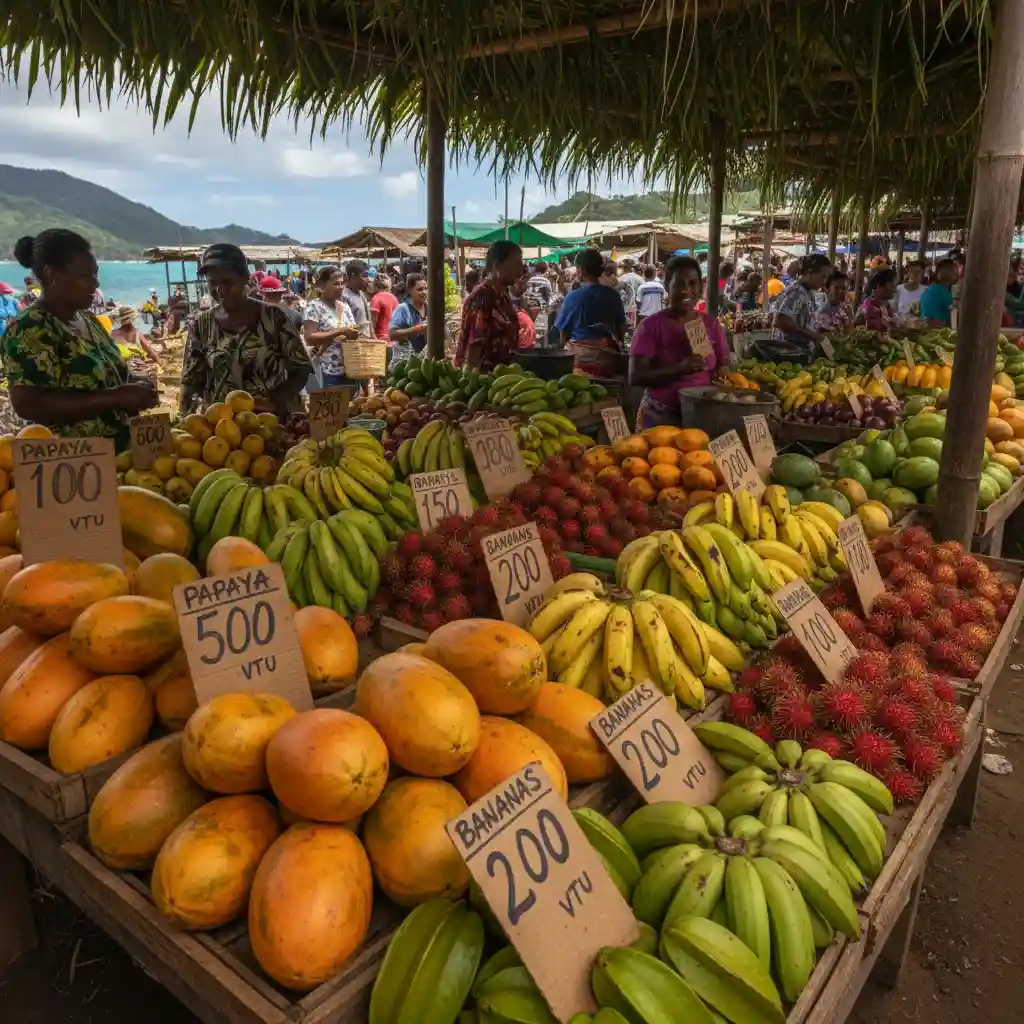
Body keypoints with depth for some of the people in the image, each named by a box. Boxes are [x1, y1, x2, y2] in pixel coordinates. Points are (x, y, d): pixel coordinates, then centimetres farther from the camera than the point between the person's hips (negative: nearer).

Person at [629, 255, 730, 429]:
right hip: (660, 417, -3)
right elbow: (635, 376, -13)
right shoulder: (652, 325, -6)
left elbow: (723, 368, 13)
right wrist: (680, 368, -24)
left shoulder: (712, 324, 7)